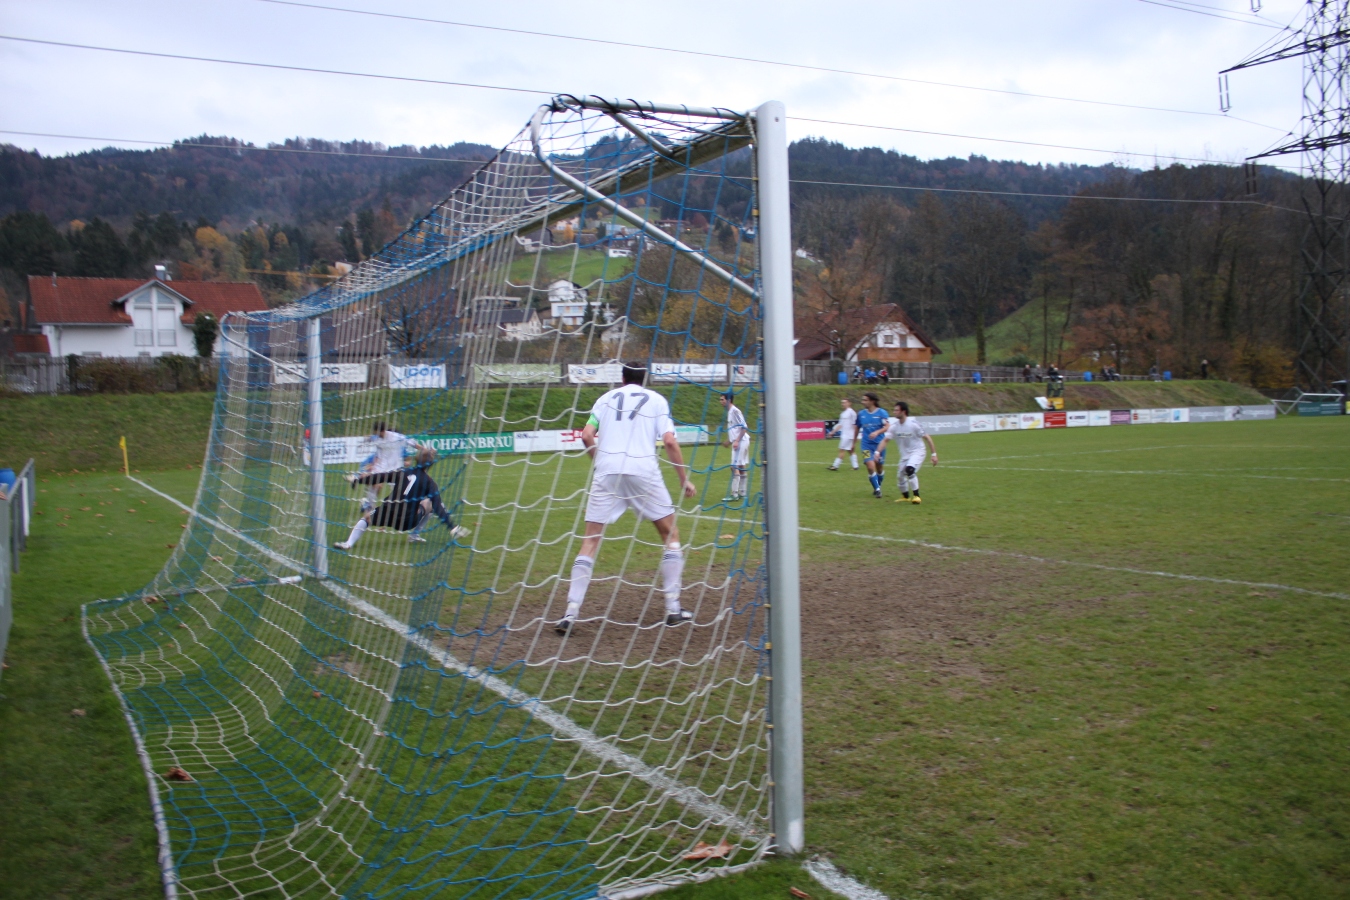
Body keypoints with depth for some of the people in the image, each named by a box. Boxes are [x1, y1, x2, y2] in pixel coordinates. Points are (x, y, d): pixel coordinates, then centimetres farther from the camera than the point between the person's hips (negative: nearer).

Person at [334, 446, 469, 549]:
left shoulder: (404, 472, 7)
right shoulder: (429, 482, 2)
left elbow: (380, 477, 11)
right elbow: (438, 508, -4)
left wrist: (358, 479, 22)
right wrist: (451, 526, -3)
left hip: (388, 515, 1)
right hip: (408, 521, -1)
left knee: (367, 515, 25)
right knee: (429, 504, 21)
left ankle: (348, 544, 11)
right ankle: (415, 535, 19)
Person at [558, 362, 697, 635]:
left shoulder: (606, 398, 18)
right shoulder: (656, 400, 13)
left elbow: (587, 435, 7)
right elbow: (669, 441, 0)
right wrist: (684, 479, 7)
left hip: (606, 472, 2)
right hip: (643, 471, -2)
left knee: (590, 541, 5)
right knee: (670, 534, 14)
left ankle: (570, 614, -4)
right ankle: (673, 608, 10)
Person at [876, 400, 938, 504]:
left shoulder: (913, 424, -20)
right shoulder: (894, 426, -6)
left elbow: (927, 438, -14)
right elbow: (885, 440, -5)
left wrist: (934, 454, -15)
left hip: (917, 452, -6)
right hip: (904, 454, 6)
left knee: (909, 470, -30)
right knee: (900, 476, 10)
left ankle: (916, 496, -20)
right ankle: (906, 497, 37)